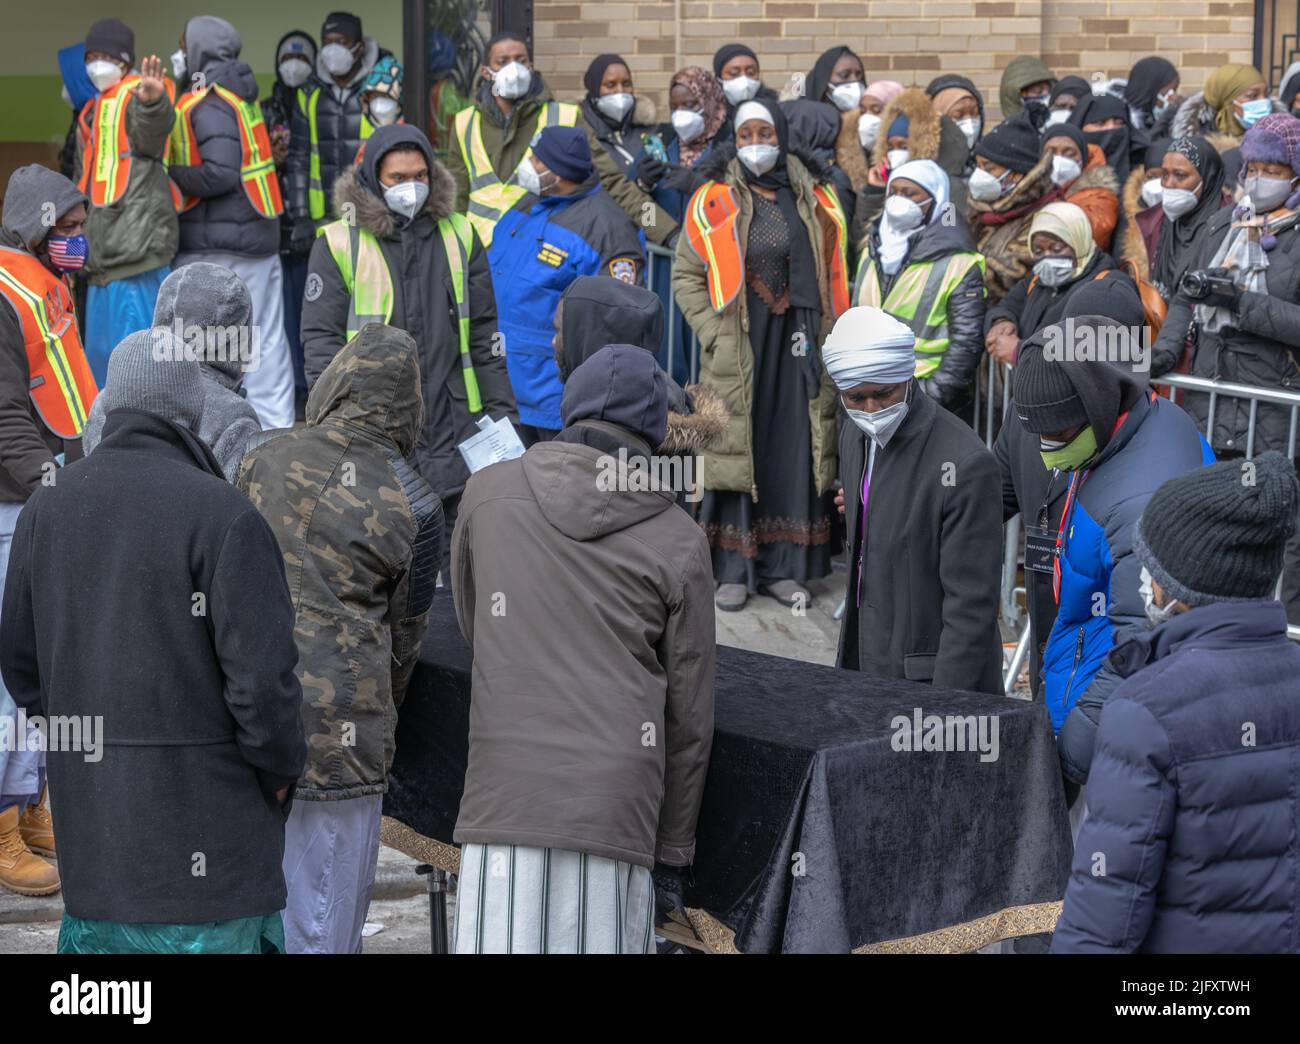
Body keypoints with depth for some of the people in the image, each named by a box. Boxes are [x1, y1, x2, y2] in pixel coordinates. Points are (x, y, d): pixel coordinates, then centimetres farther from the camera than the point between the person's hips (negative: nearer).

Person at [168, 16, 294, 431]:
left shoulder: (208, 104, -13)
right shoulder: (238, 96, 15)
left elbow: (219, 174, -22)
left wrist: (169, 175, -10)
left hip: (217, 249, -9)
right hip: (260, 238, 9)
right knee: (267, 344, 10)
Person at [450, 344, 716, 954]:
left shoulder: (488, 493, 7)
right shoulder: (680, 541, 4)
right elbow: (689, 717, 6)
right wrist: (674, 852, 14)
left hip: (504, 798, 0)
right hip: (616, 808, 0)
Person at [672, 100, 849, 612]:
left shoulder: (815, 202, 8)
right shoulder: (714, 201, 2)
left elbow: (834, 277, 11)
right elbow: (686, 274, 3)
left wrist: (825, 336, 1)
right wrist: (713, 331, -8)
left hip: (798, 344, 2)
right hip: (737, 349, -2)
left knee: (797, 450, 2)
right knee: (737, 449, -2)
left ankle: (784, 567, 10)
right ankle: (734, 570, 5)